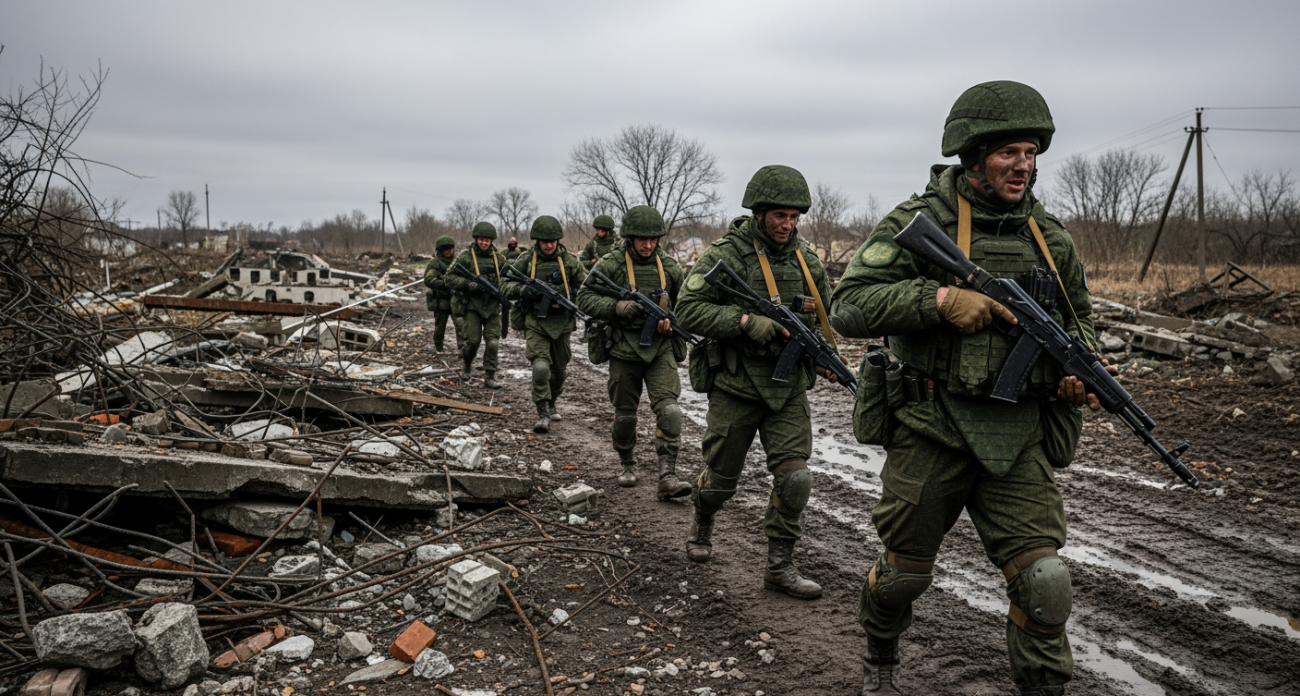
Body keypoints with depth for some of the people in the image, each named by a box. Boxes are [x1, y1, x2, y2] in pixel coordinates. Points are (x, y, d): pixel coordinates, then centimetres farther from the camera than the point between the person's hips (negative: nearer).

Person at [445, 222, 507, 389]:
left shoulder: (499, 258, 8)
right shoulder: (466, 257, -2)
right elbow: (450, 279, -3)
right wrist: (469, 284, -17)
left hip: (493, 306, 2)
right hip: (473, 306, -2)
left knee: (492, 342, -5)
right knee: (473, 340, -5)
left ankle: (490, 376, 4)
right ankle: (467, 365, 25)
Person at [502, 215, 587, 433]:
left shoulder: (570, 260, 0)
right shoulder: (526, 260, -3)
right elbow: (507, 286, -2)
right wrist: (524, 290, -22)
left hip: (562, 323, 3)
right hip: (535, 322, -2)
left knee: (559, 370, 16)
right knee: (541, 367, -19)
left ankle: (551, 404, 40)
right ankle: (543, 414, -10)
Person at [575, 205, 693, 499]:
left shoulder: (670, 268, 4)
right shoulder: (611, 265, -5)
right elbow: (585, 298, -6)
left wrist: (673, 323, -6)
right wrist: (617, 307, -21)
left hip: (661, 350, 1)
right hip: (624, 350, -1)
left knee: (669, 410, -15)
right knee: (625, 414, 11)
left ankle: (667, 477, -13)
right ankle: (628, 466, 34)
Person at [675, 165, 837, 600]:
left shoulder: (806, 260, 6)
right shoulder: (725, 255, -10)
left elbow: (825, 315, 18)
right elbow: (688, 311, -16)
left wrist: (816, 341, -3)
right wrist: (749, 322, -24)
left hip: (789, 387, 4)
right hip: (736, 386, -3)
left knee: (794, 476, -6)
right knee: (721, 479, 10)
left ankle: (780, 567, 8)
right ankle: (702, 523, 43)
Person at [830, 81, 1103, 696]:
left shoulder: (1049, 236, 9)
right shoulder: (921, 222, -7)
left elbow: (1077, 317, 23)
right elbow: (849, 307, -14)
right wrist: (941, 298, -24)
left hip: (1019, 436, 4)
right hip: (933, 430, -3)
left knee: (1043, 581, -5)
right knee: (905, 569, 11)